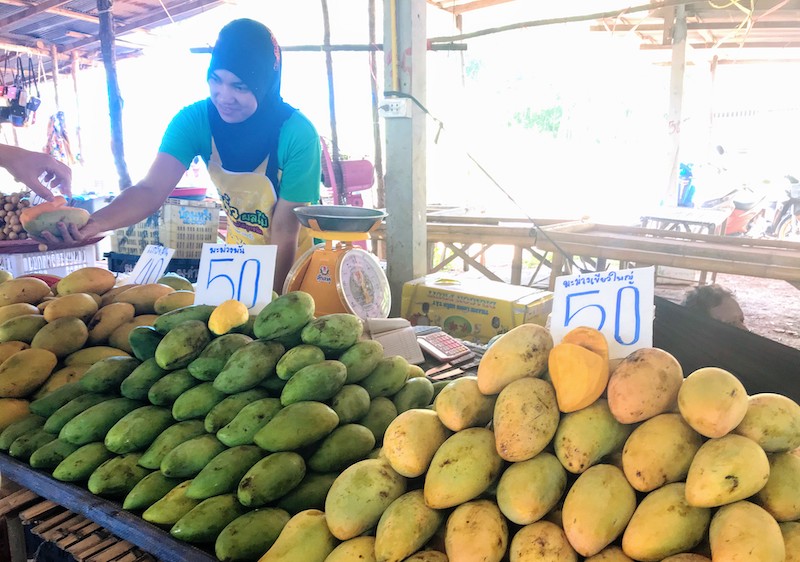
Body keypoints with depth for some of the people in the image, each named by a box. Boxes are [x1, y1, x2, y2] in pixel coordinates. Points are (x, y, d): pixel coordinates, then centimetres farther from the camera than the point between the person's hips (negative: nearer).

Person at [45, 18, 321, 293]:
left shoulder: (297, 134, -25)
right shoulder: (194, 119, -14)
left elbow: (285, 230, -23)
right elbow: (150, 190, -23)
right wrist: (92, 224, -41)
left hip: (296, 259, -3)